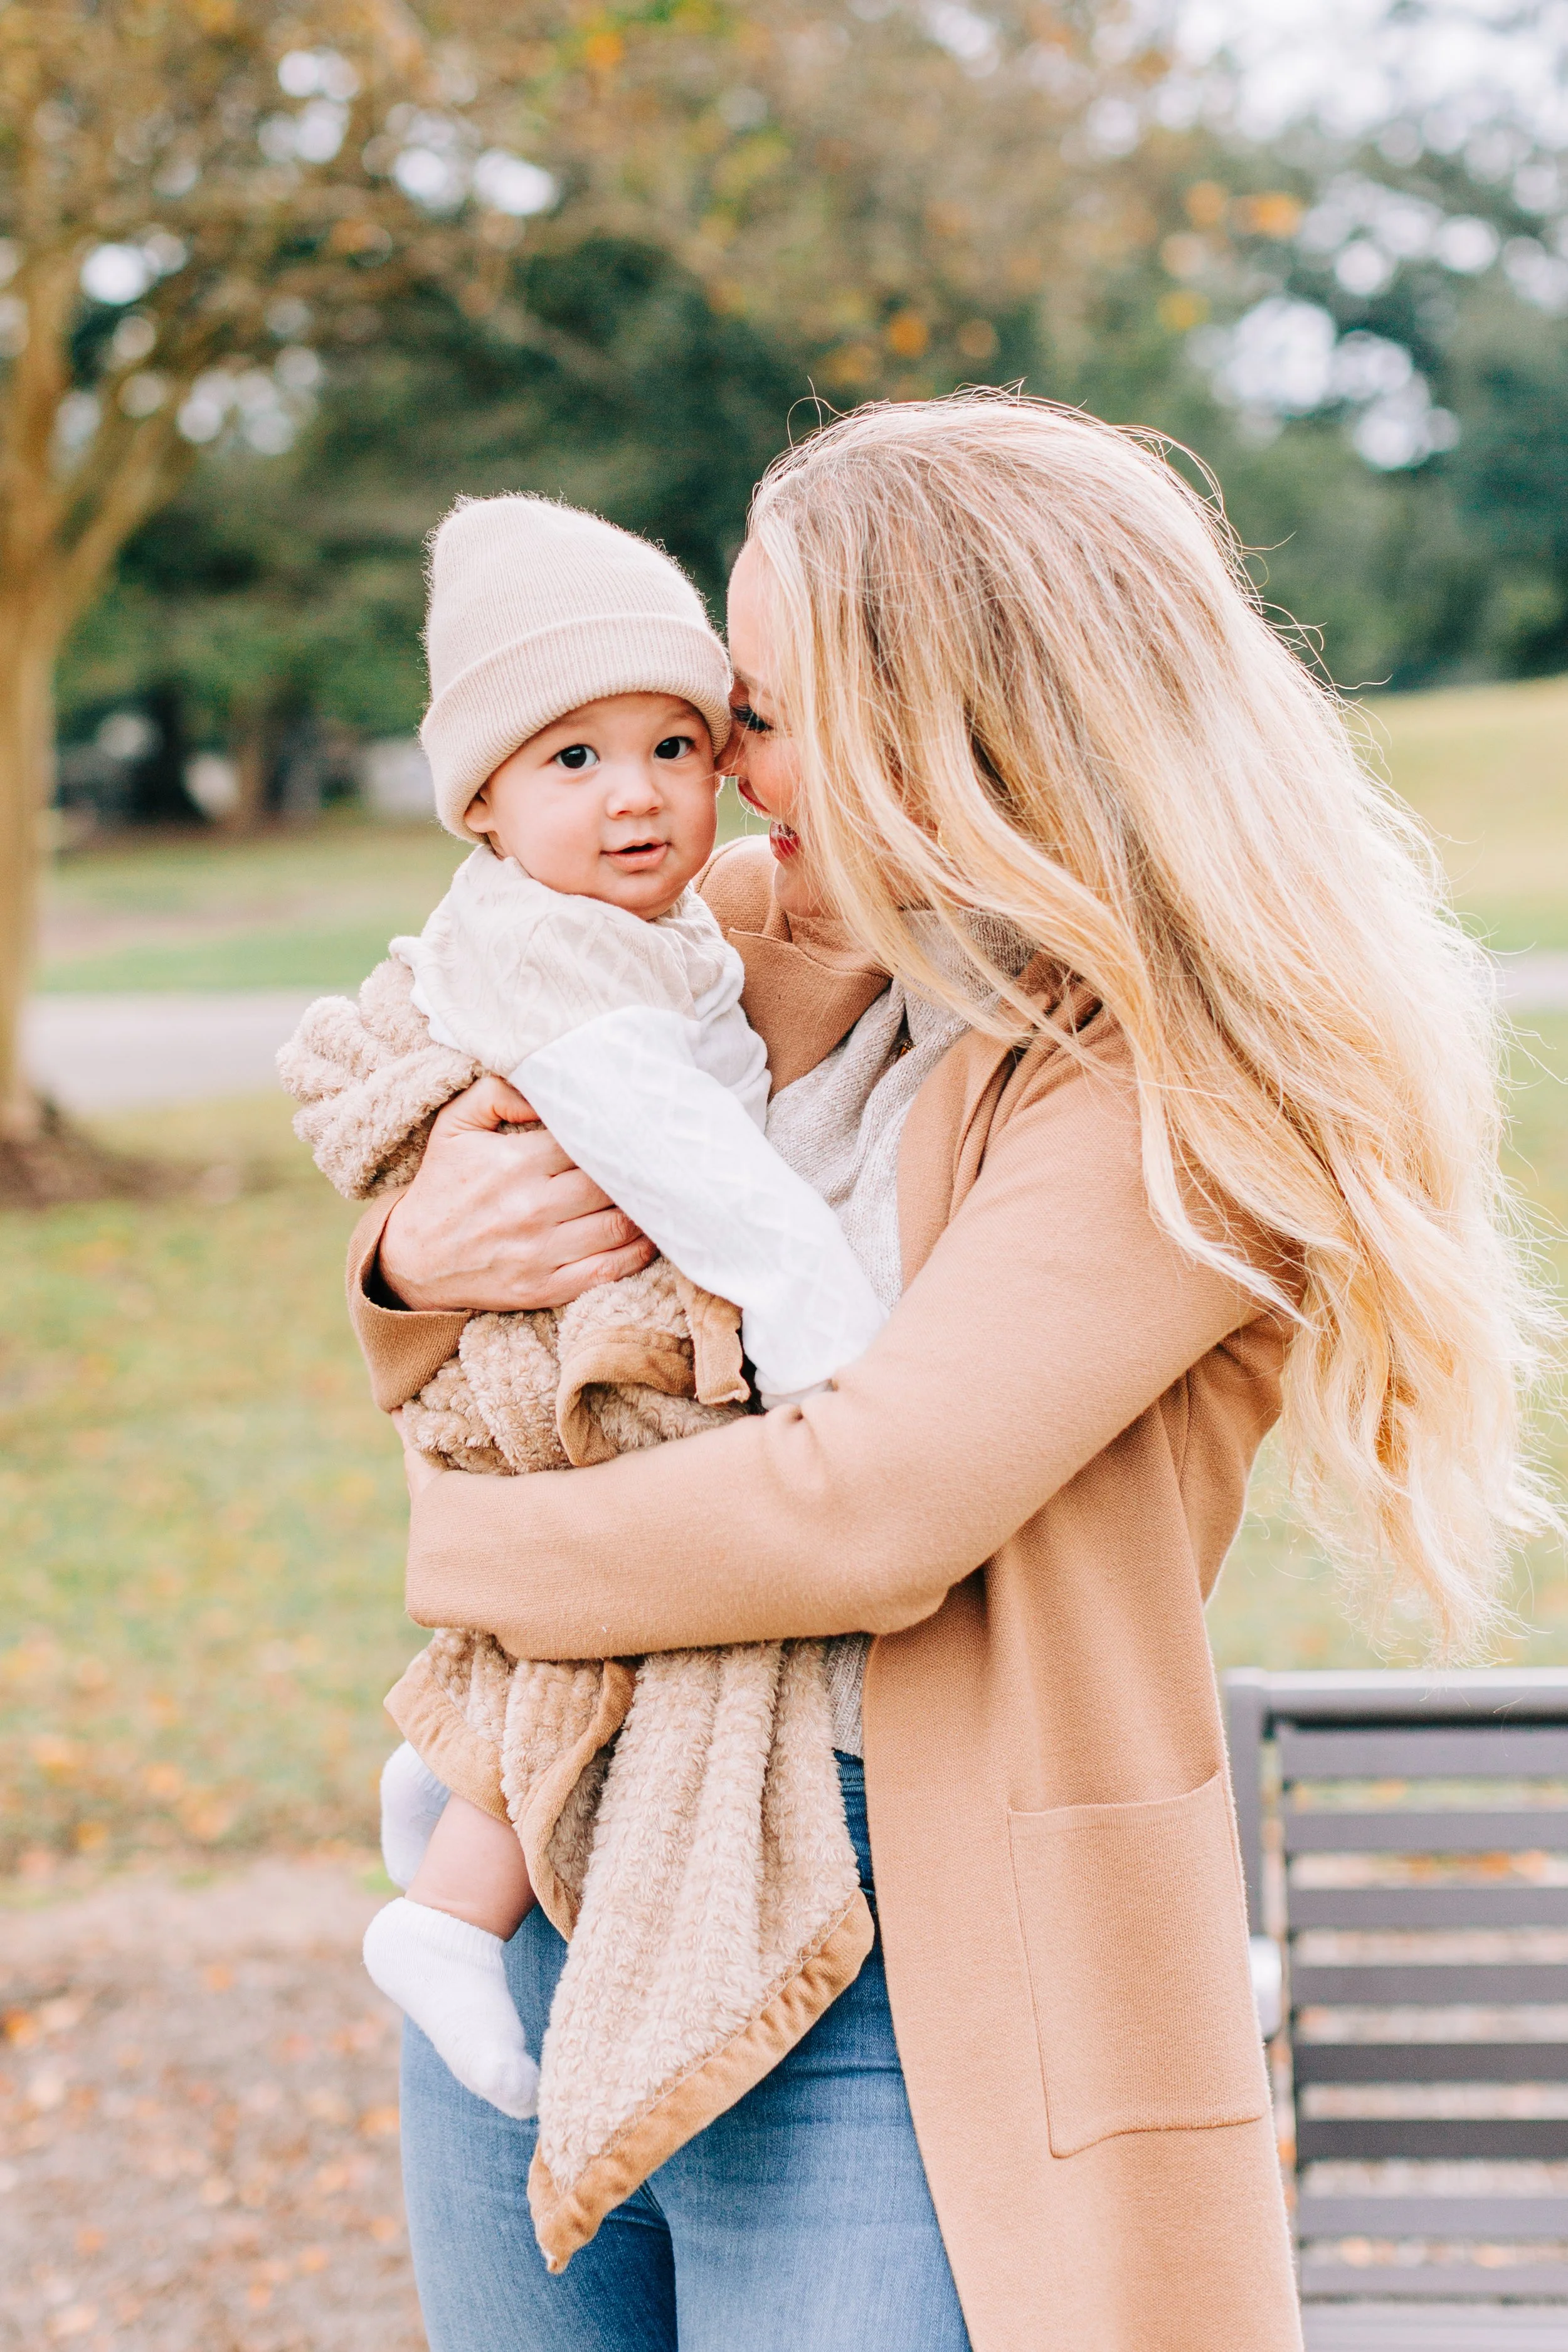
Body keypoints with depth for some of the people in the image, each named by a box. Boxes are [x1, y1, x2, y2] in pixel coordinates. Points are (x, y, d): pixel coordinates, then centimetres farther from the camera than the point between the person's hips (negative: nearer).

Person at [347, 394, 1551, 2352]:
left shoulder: (1179, 1083, -14)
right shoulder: (749, 930, 6)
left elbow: (866, 1513, -23)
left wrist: (454, 1550, -10)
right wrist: (419, 1264, -7)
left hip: (890, 2011, -6)